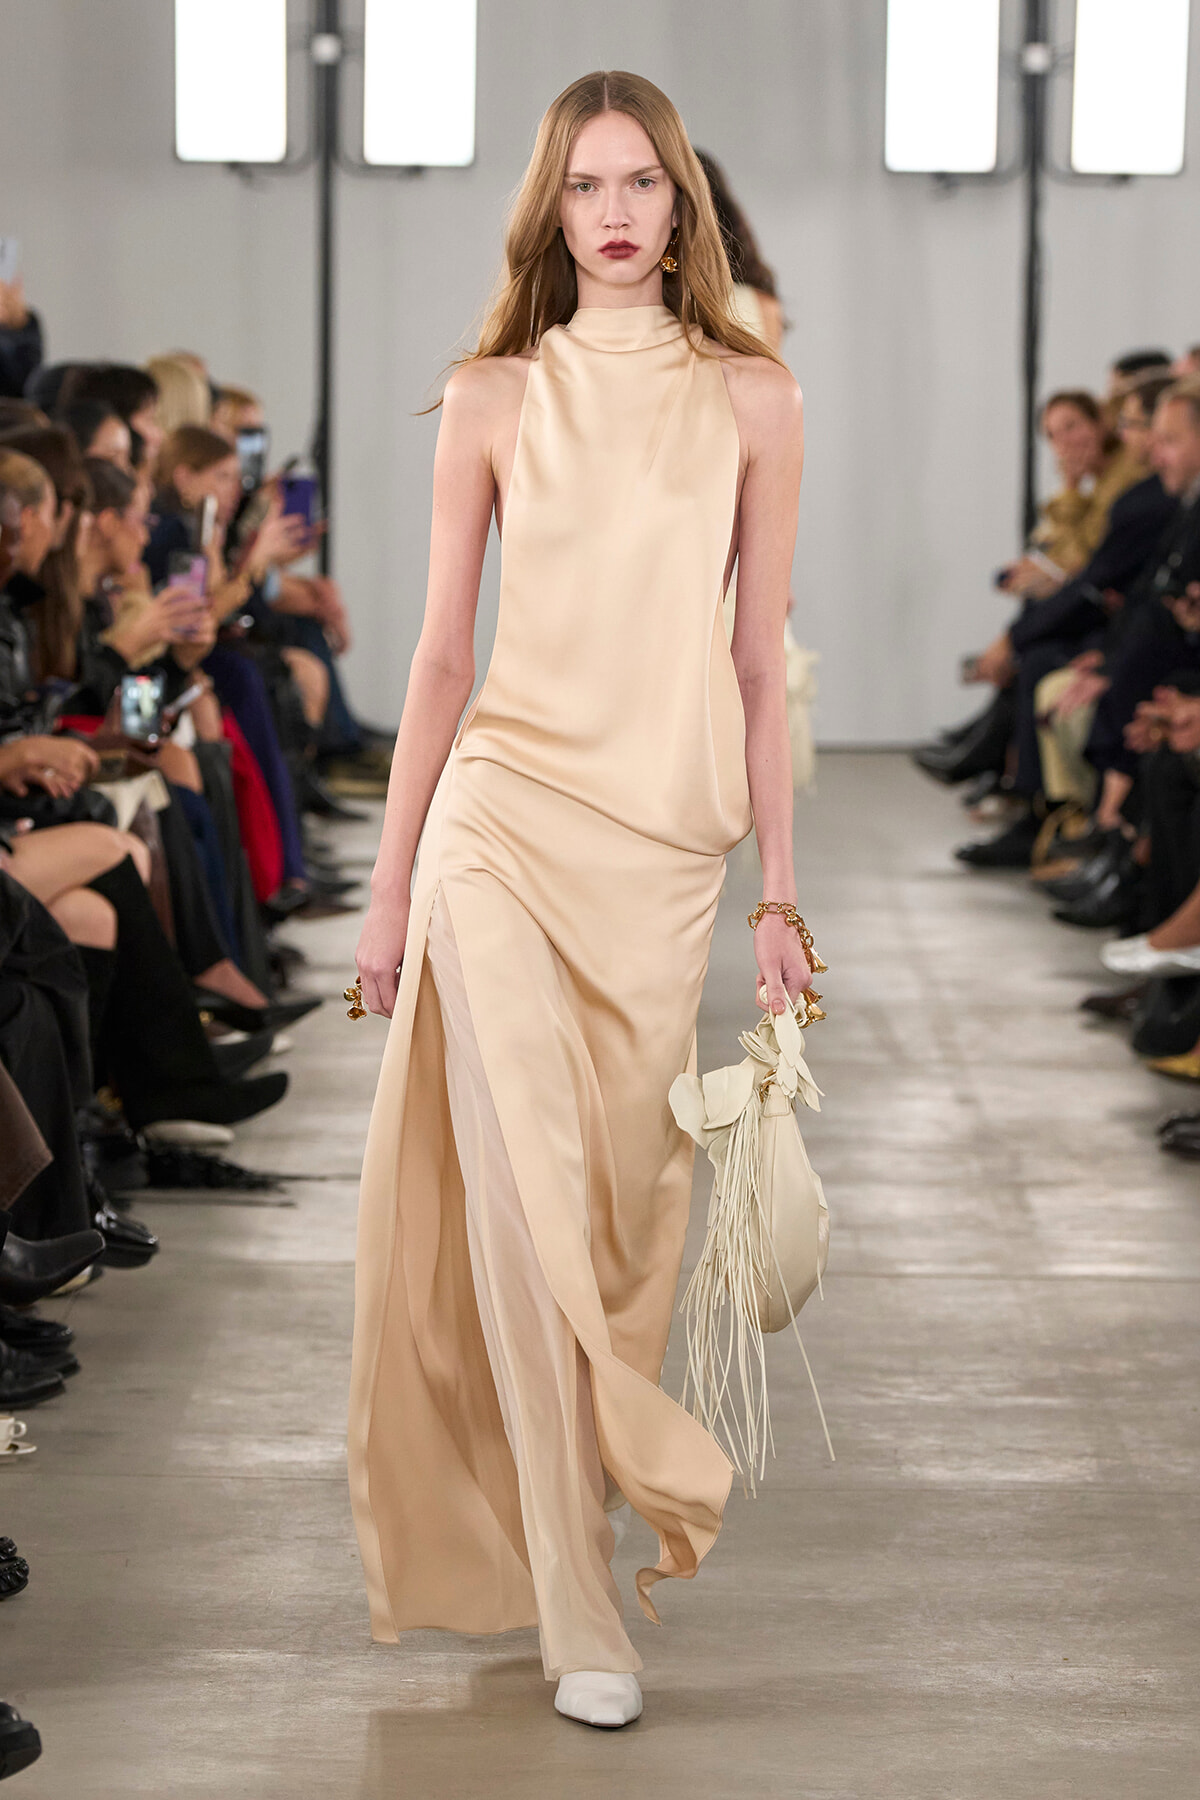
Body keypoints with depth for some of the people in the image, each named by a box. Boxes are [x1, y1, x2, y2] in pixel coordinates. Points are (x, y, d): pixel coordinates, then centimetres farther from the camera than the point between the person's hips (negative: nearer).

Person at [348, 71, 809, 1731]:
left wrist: (778, 882, 6)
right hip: (503, 821, -1)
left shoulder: (752, 399, 6)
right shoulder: (493, 399, 5)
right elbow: (441, 655, 8)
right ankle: (578, 1612, -4)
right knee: (524, 1195, -9)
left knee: (621, 1203, 5)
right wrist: (391, 883, 7)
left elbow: (760, 659, 8)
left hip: (666, 847, 1)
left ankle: (579, 1525, 25)